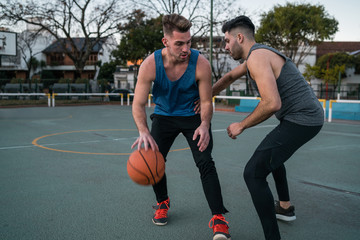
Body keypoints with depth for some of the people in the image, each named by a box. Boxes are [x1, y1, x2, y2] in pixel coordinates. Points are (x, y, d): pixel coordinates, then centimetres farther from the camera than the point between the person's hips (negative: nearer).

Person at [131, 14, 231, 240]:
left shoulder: (201, 64, -27)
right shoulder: (150, 65, -25)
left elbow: (206, 102, -16)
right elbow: (138, 104, -20)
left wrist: (204, 125, -36)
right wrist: (144, 132, -37)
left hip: (193, 116, -2)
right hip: (164, 116, 2)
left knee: (205, 163, -16)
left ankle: (218, 219, -8)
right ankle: (163, 202, 24)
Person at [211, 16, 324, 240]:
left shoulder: (256, 57, -16)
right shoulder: (257, 54, 16)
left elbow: (272, 103, -28)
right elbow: (230, 76, 32)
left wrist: (242, 125, -14)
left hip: (300, 119, -11)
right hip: (310, 115, 11)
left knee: (254, 173, -14)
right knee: (272, 154, 34)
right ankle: (285, 207, 45)